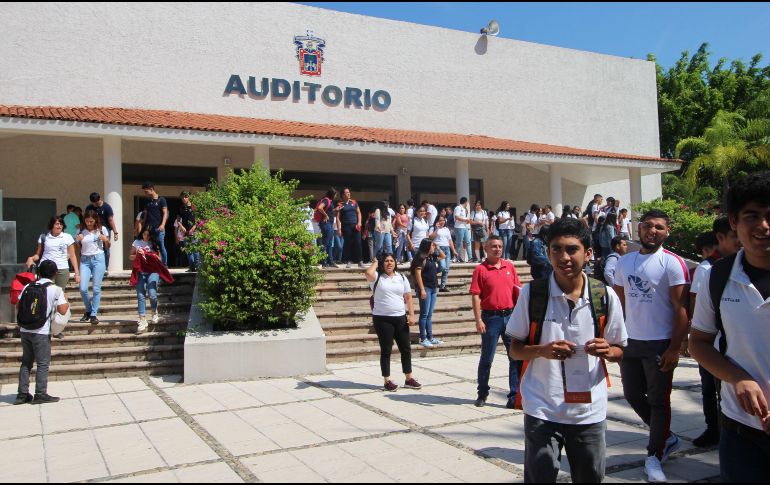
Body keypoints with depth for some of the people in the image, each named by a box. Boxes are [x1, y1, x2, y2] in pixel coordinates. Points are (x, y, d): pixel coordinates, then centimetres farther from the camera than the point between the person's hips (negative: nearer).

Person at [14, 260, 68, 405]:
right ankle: (40, 395, 5)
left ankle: (22, 394, 16)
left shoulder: (28, 287, 7)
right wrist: (67, 303, 8)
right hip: (41, 332, -5)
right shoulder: (56, 289, -7)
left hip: (25, 330, 5)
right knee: (43, 363, 3)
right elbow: (62, 310, -11)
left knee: (26, 362, 14)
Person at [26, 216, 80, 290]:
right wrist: (31, 258, -12)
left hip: (62, 270, 0)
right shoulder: (44, 237, 6)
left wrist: (77, 273, 1)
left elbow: (72, 256, 5)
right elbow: (38, 254, 10)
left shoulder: (67, 237, 4)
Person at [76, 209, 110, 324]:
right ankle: (88, 310, 18)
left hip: (98, 259, -2)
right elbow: (78, 248, 13)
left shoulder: (102, 229, 3)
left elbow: (107, 247, 11)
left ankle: (93, 314, 7)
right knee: (83, 289, -5)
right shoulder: (81, 231, 6)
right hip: (84, 260, 2)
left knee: (96, 288, -2)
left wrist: (105, 239, -9)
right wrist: (78, 240, -6)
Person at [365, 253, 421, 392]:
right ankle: (387, 381, 11)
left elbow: (408, 297, 10)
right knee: (386, 350, 2)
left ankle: (409, 379, 21)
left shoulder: (401, 278, 9)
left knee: (406, 348, 9)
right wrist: (375, 263, -8)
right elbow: (369, 273, -27)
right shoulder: (377, 277, -3)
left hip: (400, 318, 4)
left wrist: (411, 315, 1)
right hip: (382, 319, -4)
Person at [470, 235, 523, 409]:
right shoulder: (481, 269, -5)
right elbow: (476, 296, -8)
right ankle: (482, 394, 24)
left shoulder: (509, 266, 8)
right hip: (491, 318, -4)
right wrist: (478, 320, -14)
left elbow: (518, 290, 12)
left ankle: (515, 396, 11)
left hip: (510, 316, 4)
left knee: (516, 357, 3)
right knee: (487, 359, 8)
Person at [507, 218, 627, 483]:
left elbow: (619, 350, 8)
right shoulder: (532, 294, -7)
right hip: (542, 411, -2)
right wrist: (542, 350, -20)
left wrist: (607, 350, -15)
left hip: (590, 411, 2)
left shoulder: (605, 297, -3)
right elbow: (515, 349, 1)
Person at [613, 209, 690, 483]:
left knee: (658, 401, 4)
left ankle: (655, 456, 20)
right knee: (633, 395, 14)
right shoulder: (624, 262, 7)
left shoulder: (673, 263, -9)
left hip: (659, 344, -6)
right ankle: (667, 438, 35)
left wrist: (674, 348, -15)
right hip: (629, 342, 6)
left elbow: (681, 309, -11)